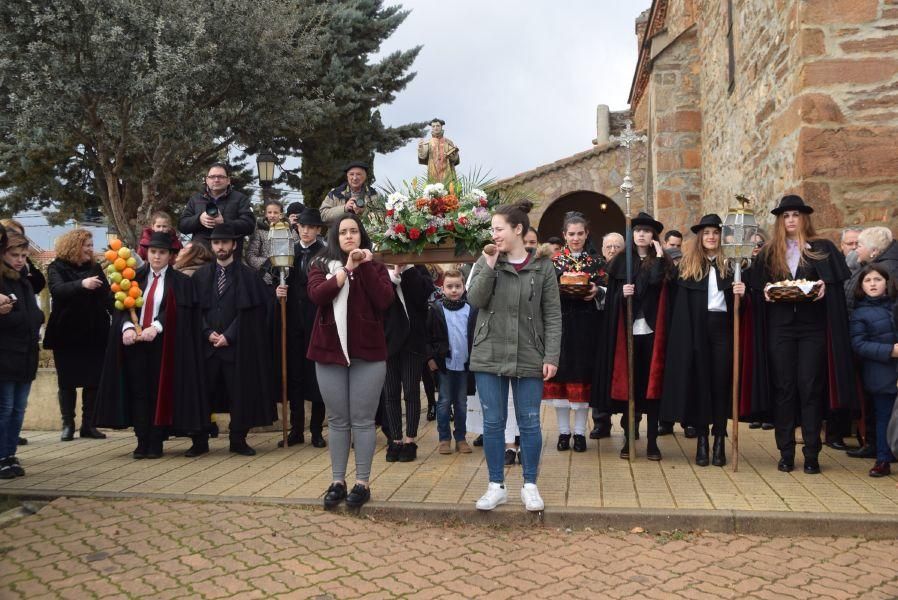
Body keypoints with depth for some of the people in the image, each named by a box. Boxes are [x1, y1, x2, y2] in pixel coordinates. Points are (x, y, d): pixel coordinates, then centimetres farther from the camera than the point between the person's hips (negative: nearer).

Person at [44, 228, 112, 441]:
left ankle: (88, 424, 12)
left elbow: (106, 296, -2)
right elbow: (57, 290, -24)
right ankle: (68, 424, 14)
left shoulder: (95, 268, 6)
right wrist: (81, 284, -41)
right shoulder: (57, 268, -4)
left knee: (93, 380, 4)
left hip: (94, 334, 3)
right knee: (67, 381, 5)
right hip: (67, 334, -3)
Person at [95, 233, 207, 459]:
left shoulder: (179, 282, 3)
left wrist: (156, 327, -25)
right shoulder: (135, 278, 12)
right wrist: (127, 327, -18)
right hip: (134, 342, 3)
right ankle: (142, 442, 9)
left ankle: (156, 443, 7)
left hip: (163, 344, -3)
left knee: (160, 392, 0)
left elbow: (176, 312, -10)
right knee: (138, 392, 3)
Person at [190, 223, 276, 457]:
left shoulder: (249, 275, 2)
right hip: (206, 344, 2)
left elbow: (250, 311, -4)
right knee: (203, 393, 3)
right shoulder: (200, 275, 11)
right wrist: (208, 332, -8)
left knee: (239, 393, 2)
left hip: (237, 345, -2)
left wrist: (229, 335, -11)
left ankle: (238, 441, 15)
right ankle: (200, 441, 14)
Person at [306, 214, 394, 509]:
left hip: (368, 352, -1)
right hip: (330, 351, 1)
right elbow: (316, 294, -12)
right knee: (337, 420, 7)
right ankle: (338, 481, 15)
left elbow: (385, 300, -10)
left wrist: (364, 266, -10)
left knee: (363, 420, 1)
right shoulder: (321, 265, 8)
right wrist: (347, 268, -13)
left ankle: (362, 483, 9)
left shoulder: (374, 267, 7)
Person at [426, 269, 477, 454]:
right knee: (444, 402, 6)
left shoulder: (471, 310, -1)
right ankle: (444, 439, 15)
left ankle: (461, 438, 21)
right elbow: (428, 336, -2)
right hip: (444, 363, -1)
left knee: (461, 403, 11)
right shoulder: (436, 309, -4)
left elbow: (477, 336, 4)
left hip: (464, 364, 2)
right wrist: (430, 358, -7)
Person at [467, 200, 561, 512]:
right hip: (489, 355, 2)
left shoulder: (542, 266, -1)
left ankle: (530, 486, 21)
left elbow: (553, 316, -1)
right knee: (493, 423, 7)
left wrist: (551, 356, -8)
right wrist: (489, 265, -15)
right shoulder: (486, 261, 5)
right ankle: (496, 486, 20)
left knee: (529, 423, 7)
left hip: (529, 357, -2)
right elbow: (474, 300, -7)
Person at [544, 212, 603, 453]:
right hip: (559, 322, 0)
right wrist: (558, 289, -18)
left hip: (585, 325, 1)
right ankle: (563, 431, 13)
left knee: (583, 373, 1)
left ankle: (580, 431, 11)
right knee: (560, 372, 2)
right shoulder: (553, 261, 5)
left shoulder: (595, 262, 9)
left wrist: (595, 291, -12)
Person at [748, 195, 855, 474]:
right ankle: (786, 453, 10)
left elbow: (838, 282, 3)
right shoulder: (768, 252, 10)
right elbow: (756, 286, 10)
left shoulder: (823, 249, 6)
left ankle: (812, 454, 5)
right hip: (780, 327, 2)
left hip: (813, 327, -1)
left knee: (810, 388, -1)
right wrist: (765, 290, -10)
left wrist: (824, 286, -16)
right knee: (784, 388, 3)